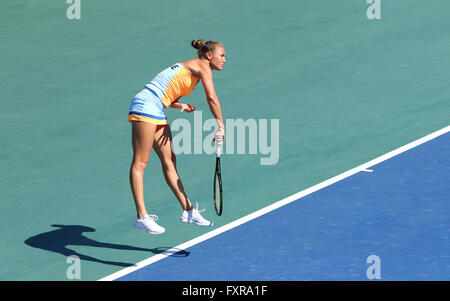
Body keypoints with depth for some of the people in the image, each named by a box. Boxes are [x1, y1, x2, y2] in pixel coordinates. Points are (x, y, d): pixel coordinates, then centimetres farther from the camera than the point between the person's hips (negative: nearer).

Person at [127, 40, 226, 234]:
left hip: (157, 114, 10)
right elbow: (212, 98, -16)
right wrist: (220, 126, -14)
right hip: (146, 106, -10)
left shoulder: (191, 68, 23)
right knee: (140, 162, -10)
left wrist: (181, 106, 4)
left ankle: (188, 211, 8)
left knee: (169, 162, 8)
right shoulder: (202, 67, -4)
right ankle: (142, 217, -15)